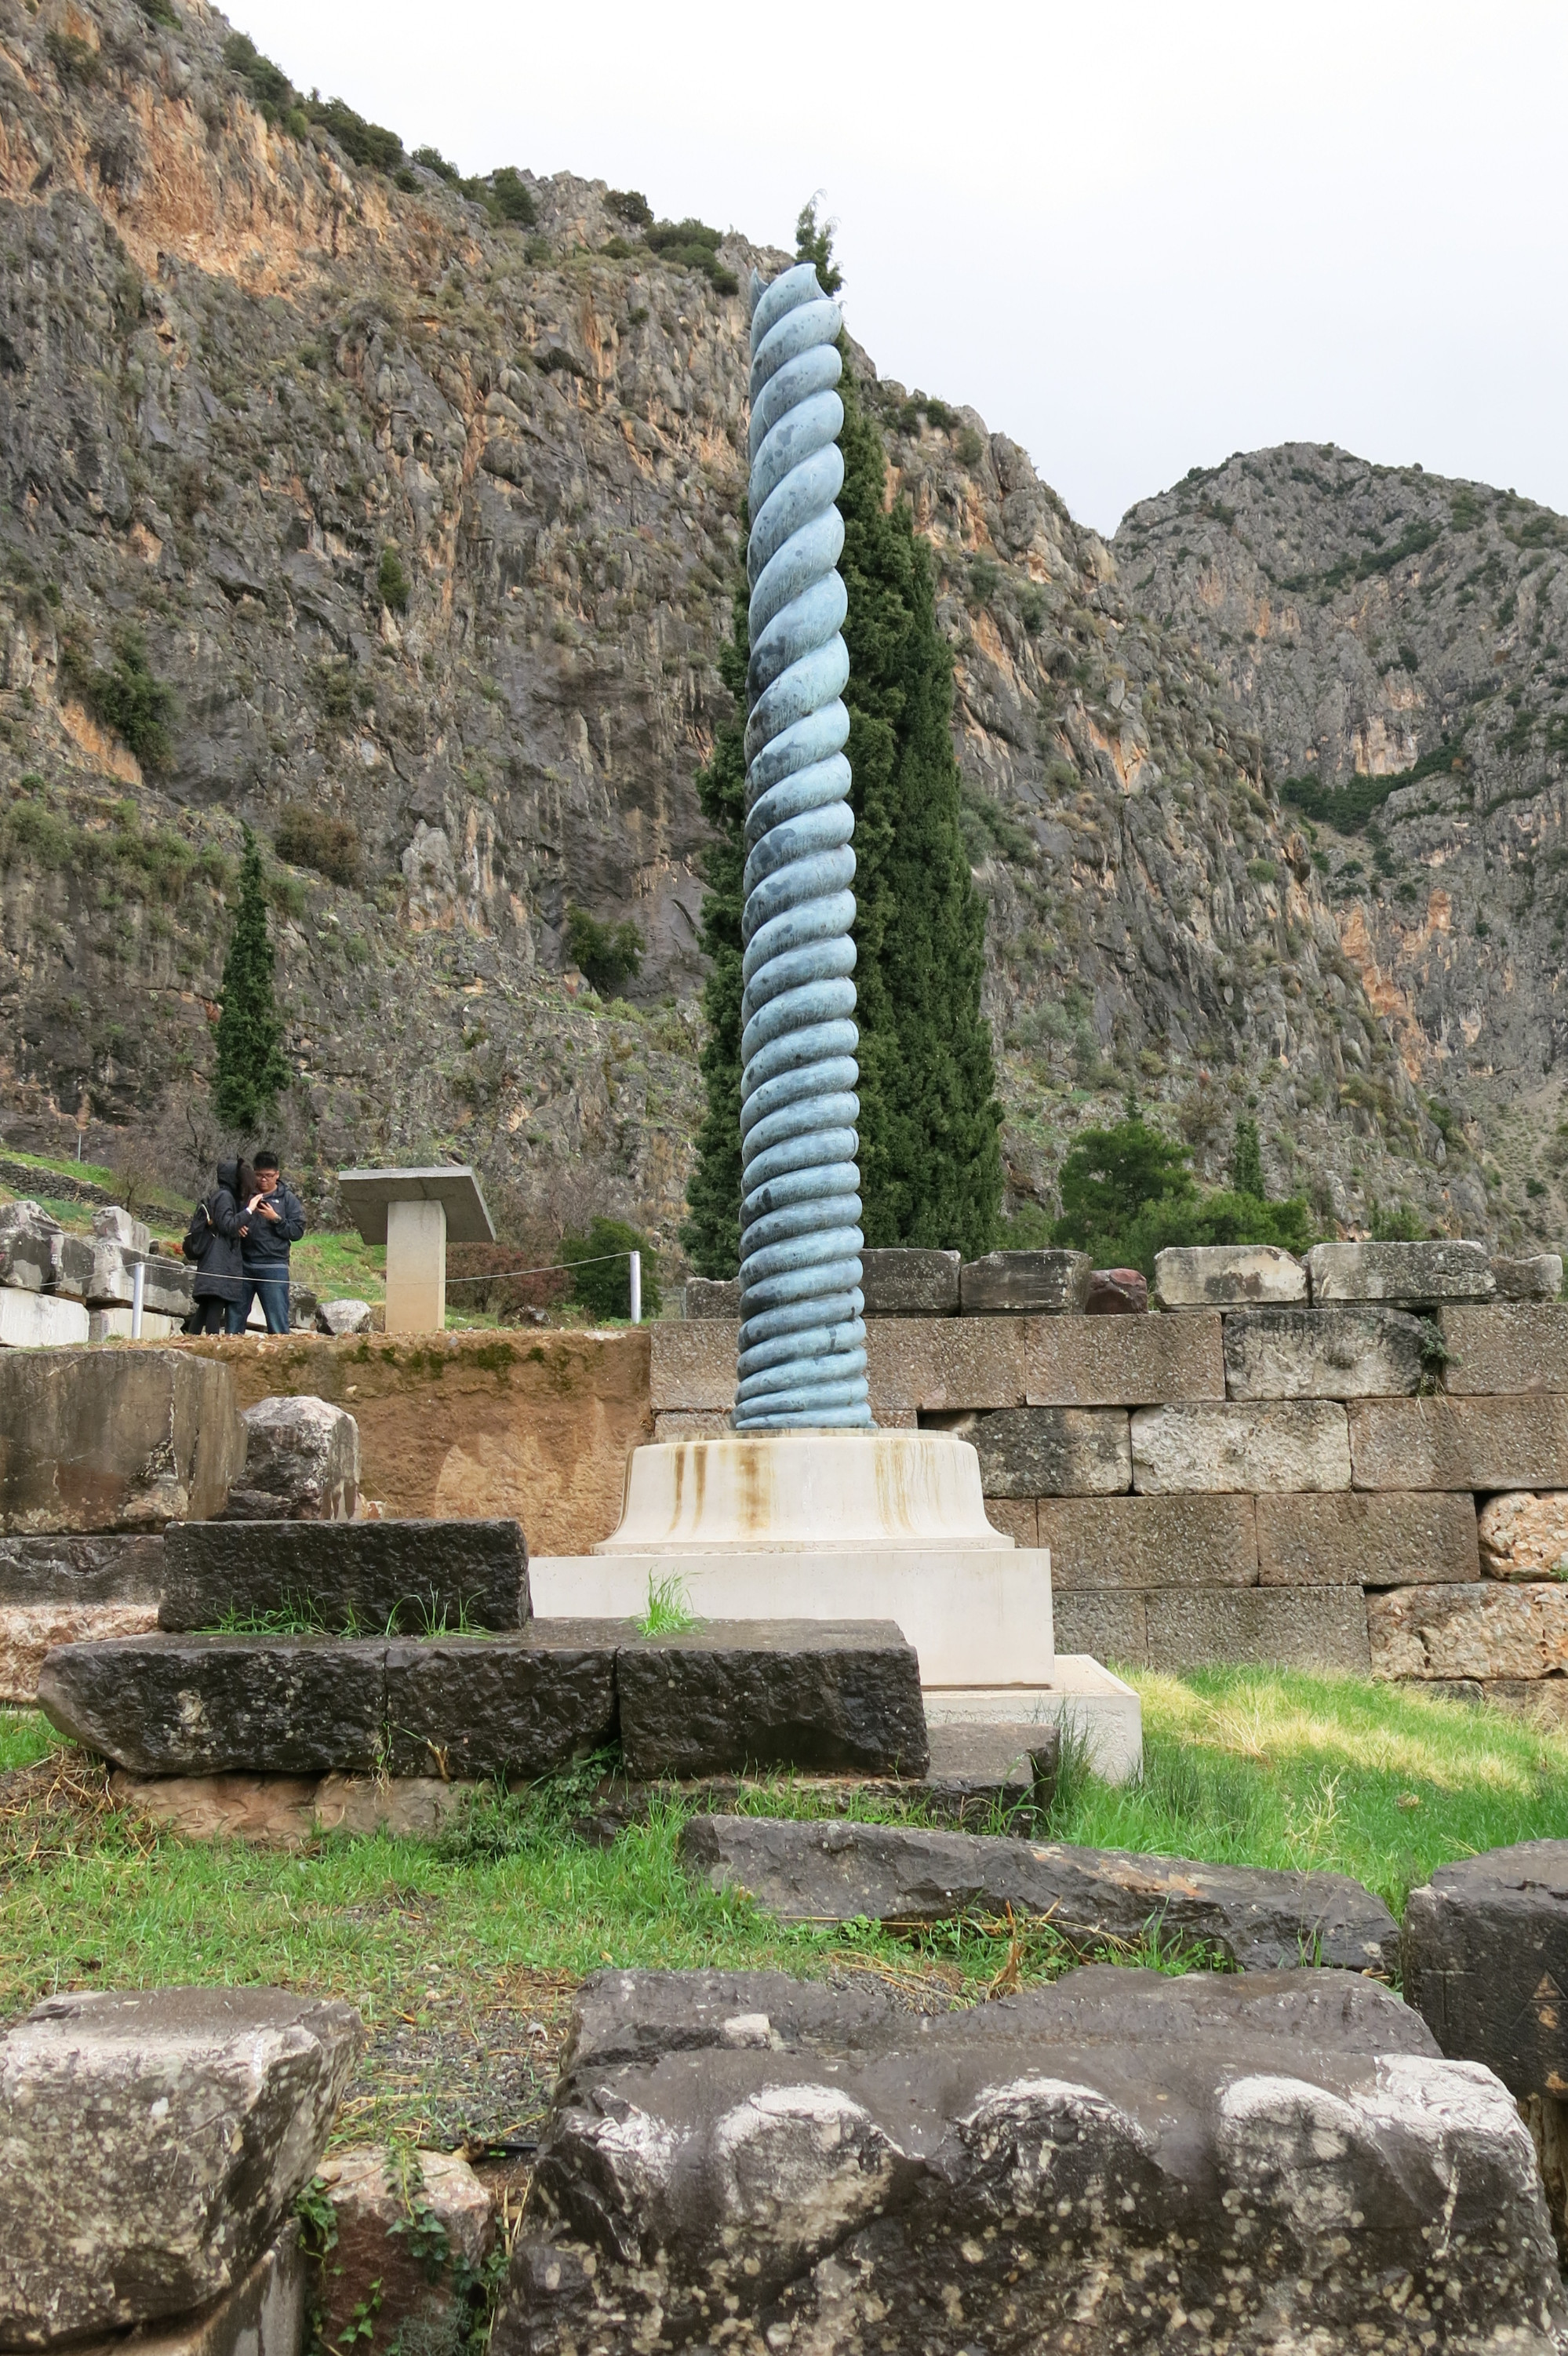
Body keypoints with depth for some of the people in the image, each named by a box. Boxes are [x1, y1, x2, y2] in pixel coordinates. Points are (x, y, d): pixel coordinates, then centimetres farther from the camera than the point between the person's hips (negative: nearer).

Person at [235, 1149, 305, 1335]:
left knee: (278, 1322, -6)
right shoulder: (245, 1195, 11)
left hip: (274, 1266, -3)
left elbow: (297, 1231, -1)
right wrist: (236, 1227, -2)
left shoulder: (288, 1199, 4)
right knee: (236, 1317, 9)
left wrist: (276, 1219, -13)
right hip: (243, 1266, 4)